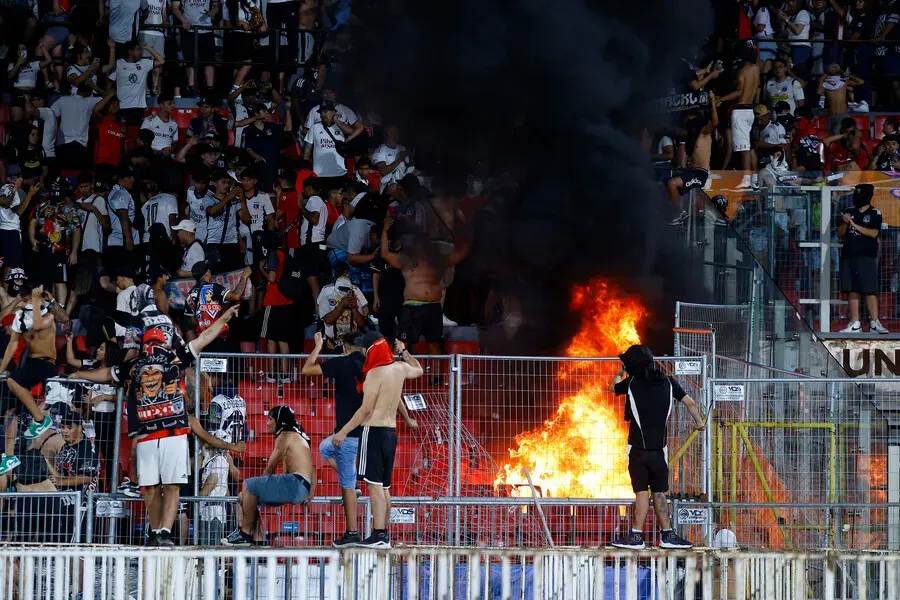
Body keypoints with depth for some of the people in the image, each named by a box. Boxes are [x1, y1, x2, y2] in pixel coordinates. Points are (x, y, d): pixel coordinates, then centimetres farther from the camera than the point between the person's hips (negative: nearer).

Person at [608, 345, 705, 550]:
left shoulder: (632, 383, -3)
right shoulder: (667, 381, 4)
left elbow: (614, 387, 19)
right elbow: (689, 403, 8)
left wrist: (619, 374, 41)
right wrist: (699, 422, 27)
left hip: (638, 446, -3)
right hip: (659, 447, 3)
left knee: (642, 491, -3)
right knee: (659, 492, 10)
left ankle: (636, 536, -5)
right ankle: (668, 535, 8)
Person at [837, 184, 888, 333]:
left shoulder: (875, 213, 2)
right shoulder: (850, 212, 16)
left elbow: (874, 233, -11)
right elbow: (840, 234, 15)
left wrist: (854, 225, -14)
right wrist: (845, 223, -5)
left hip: (866, 257, -5)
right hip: (848, 256, 5)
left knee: (870, 290, -11)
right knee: (852, 291, 3)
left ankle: (874, 323, -12)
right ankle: (855, 324, 4)